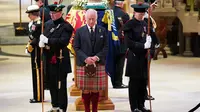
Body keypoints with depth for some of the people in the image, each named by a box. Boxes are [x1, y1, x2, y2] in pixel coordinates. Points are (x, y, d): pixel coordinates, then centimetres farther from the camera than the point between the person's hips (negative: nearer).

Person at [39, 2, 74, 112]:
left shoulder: (66, 26, -10)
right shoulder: (48, 24, 12)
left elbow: (63, 41, -22)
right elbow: (43, 36, 15)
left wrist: (48, 40, -21)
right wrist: (41, 42, -8)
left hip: (60, 61, -7)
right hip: (49, 60, 7)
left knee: (60, 85, 0)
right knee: (52, 84, 14)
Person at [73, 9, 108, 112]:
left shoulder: (102, 30, 8)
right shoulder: (79, 31, 5)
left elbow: (106, 47, 5)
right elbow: (76, 47, 1)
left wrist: (97, 57, -11)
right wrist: (85, 58, -13)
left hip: (99, 64, 1)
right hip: (83, 64, -1)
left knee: (96, 90, 3)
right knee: (85, 90, 1)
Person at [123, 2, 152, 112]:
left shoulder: (144, 24, 12)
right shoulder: (129, 24, -9)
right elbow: (129, 43, -16)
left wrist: (149, 42, -1)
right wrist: (143, 46, -20)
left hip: (144, 56, 7)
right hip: (134, 57, -7)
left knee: (143, 81, 9)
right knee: (134, 82, 0)